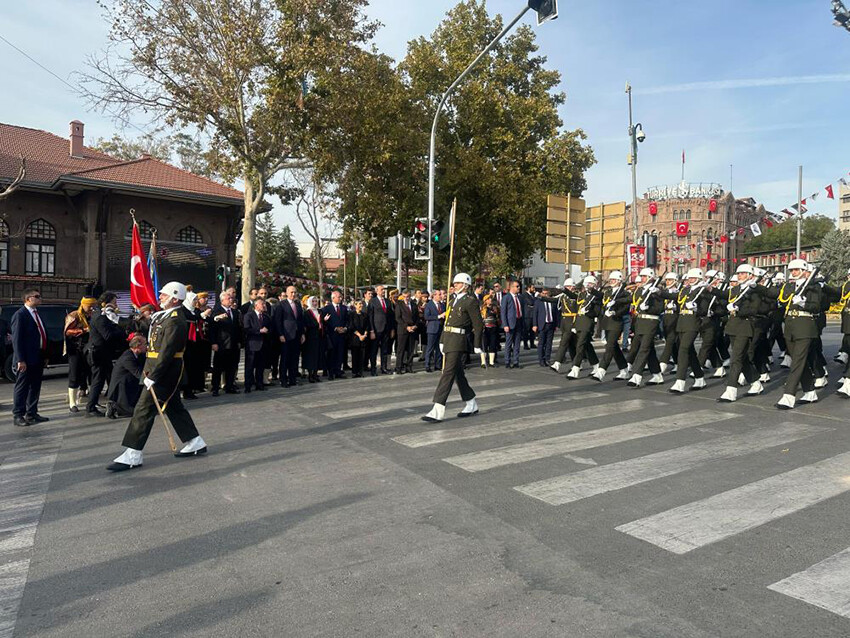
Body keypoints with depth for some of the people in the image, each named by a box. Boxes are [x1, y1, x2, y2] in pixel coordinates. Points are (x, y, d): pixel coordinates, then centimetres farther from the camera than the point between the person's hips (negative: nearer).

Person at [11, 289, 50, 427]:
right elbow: (17, 339, -15)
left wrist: (45, 355, 13)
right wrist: (20, 360, -20)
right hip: (26, 361, -8)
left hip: (38, 359, 8)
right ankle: (18, 416, 10)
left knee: (35, 388, 13)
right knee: (22, 388, 1)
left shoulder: (36, 314, 14)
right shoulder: (20, 315, -11)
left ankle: (32, 413, 22)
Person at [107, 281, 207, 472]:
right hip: (164, 372, 11)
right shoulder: (166, 315, 14)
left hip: (164, 372, -11)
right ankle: (196, 443, 25)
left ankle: (133, 456, 0)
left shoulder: (175, 321, -19)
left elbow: (167, 352, -24)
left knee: (144, 409, -6)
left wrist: (153, 376, -23)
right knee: (174, 407, 16)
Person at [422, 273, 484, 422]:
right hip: (448, 341, 9)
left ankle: (438, 411, -14)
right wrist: (442, 341, 18)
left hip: (458, 341, -9)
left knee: (448, 373, -13)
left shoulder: (471, 301, -6)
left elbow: (478, 325, -8)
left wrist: (477, 346, -8)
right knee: (458, 374, 15)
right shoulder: (453, 301, 20)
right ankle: (472, 406, 27)